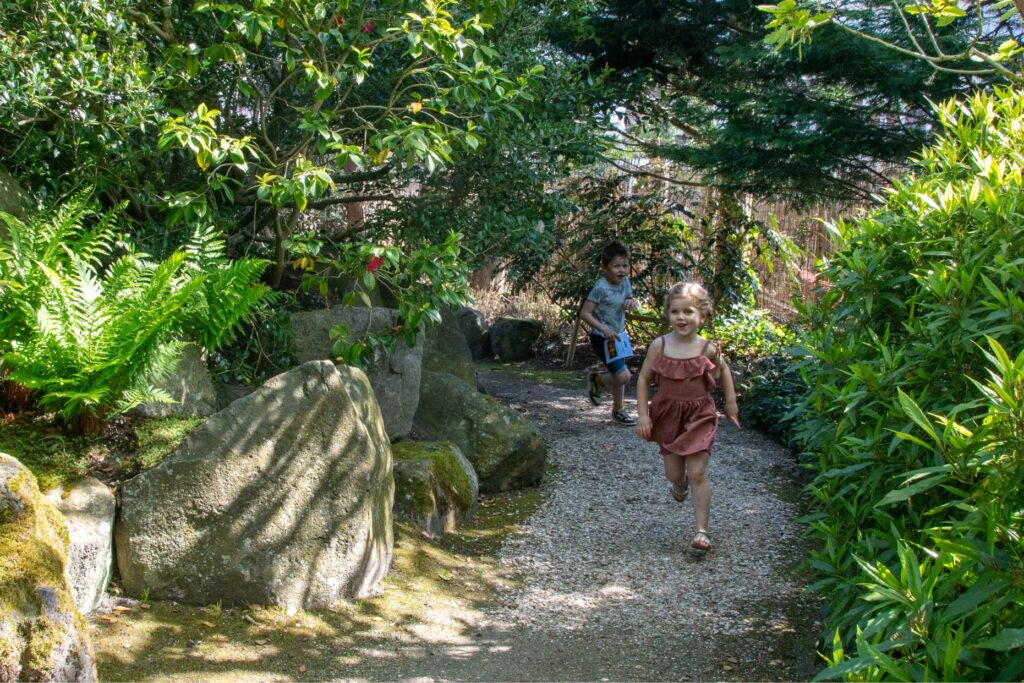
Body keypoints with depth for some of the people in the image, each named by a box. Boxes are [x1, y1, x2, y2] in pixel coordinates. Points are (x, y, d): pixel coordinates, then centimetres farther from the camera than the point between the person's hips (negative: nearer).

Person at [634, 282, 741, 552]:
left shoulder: (708, 348, -9)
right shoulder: (659, 346, -10)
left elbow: (724, 369, 12)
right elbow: (643, 380, -2)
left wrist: (731, 402, 13)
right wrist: (643, 415, -8)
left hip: (699, 417, -2)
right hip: (667, 416, 2)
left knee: (697, 474, -6)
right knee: (673, 473, 12)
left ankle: (702, 531, 1)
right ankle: (679, 485, 51)